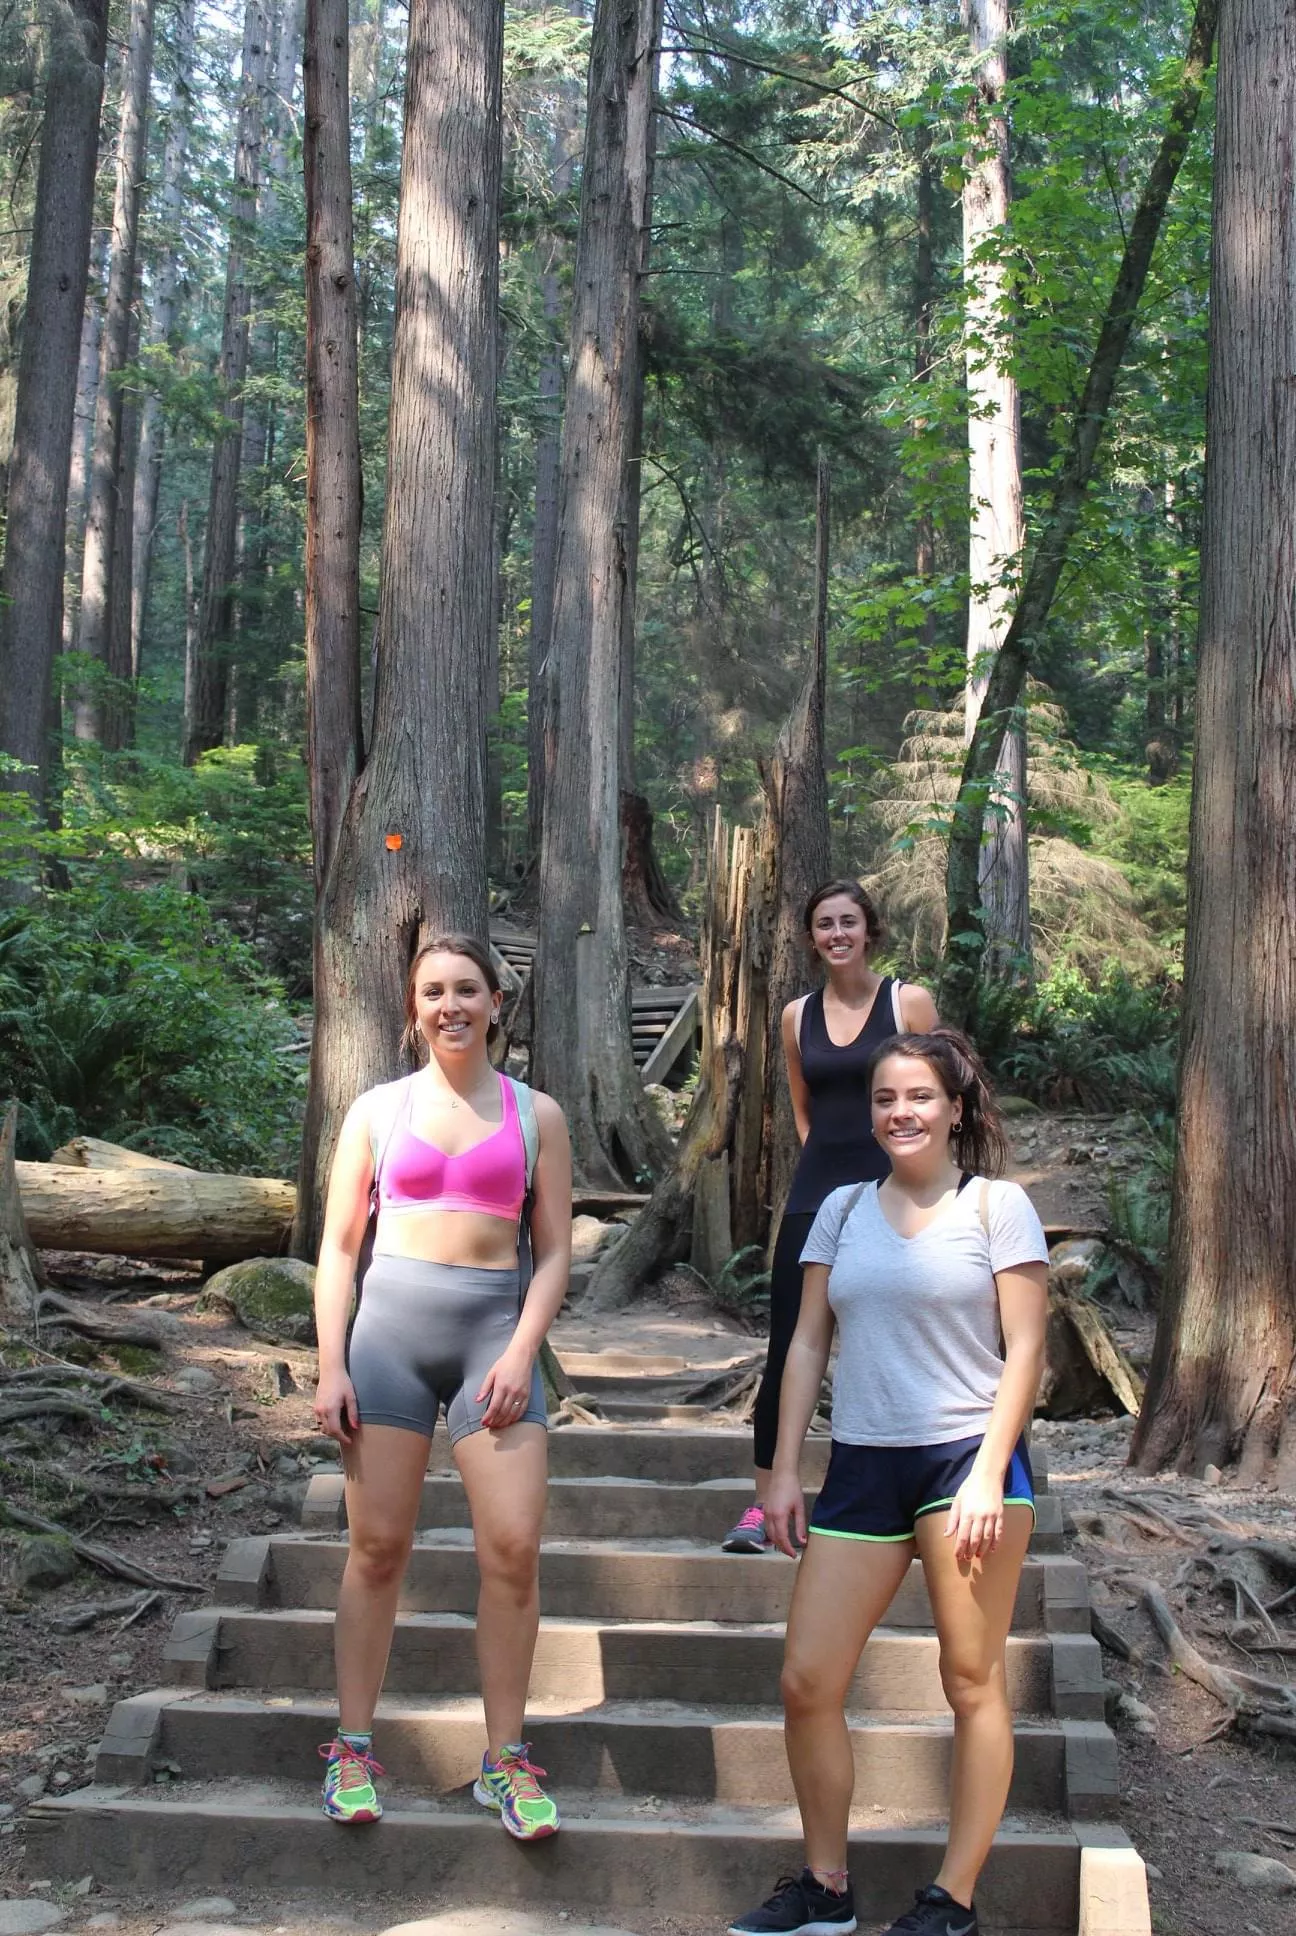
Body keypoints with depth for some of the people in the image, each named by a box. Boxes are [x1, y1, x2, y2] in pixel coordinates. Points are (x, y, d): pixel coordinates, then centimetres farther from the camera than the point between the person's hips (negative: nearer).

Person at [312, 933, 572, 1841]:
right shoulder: (378, 1109, 9)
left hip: (496, 1325, 0)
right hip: (390, 1323, 0)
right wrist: (332, 1366, 0)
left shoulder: (536, 1114, 9)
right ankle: (353, 1749, 14)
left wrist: (522, 1351, -6)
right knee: (378, 1545, 1)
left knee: (513, 1547, -7)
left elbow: (555, 1252, 7)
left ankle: (507, 1759, 6)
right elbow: (339, 1247, 8)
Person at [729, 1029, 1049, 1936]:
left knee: (973, 1680, 2)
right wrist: (786, 1469, 7)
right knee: (807, 1682, 1)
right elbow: (809, 1344, 12)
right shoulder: (844, 1208, 12)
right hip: (863, 1464, 4)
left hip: (967, 1456, -4)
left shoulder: (997, 1206, 0)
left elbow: (1025, 1348, -4)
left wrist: (989, 1475, -12)